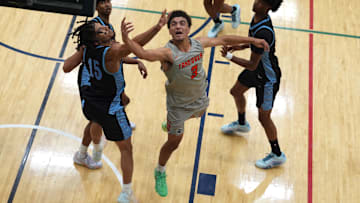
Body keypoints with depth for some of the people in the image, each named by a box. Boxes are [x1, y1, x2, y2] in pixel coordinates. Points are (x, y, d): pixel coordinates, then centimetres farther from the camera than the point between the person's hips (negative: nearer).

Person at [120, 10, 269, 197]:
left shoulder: (198, 43, -17)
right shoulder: (167, 52, -34)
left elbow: (223, 40, -2)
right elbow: (144, 53, -52)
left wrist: (252, 40, 4)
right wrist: (126, 40, -71)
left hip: (200, 99, 6)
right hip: (179, 104, -6)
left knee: (198, 114, 37)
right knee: (173, 143, 7)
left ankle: (172, 122, 71)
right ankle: (160, 173, 37)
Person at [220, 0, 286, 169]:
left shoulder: (263, 32, -38)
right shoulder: (257, 17, -10)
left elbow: (252, 65, -31)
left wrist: (230, 56, -22)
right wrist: (242, 46, 0)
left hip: (268, 78, -10)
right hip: (257, 71, 10)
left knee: (264, 117, 3)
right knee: (236, 92, 29)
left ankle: (277, 155, 24)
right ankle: (241, 124, 58)